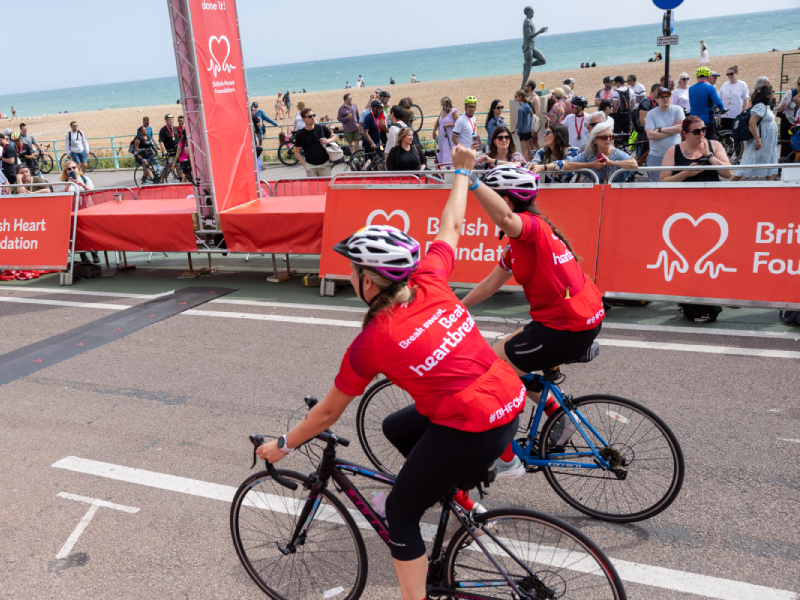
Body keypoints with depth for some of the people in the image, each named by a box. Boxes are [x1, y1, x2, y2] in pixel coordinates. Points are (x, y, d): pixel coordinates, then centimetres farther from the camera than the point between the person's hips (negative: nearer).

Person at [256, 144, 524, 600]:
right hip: (510, 399, 8)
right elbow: (452, 226, 17)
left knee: (400, 514, 10)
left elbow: (327, 413, -1)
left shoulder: (372, 342, -14)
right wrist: (463, 171, 33)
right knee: (396, 427, 26)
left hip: (473, 428, -8)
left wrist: (283, 446, 15)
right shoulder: (430, 280, -2)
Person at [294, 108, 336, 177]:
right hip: (310, 166, -1)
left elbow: (334, 136, 15)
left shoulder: (322, 128, 2)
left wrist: (328, 140, -7)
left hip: (324, 164, 1)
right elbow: (297, 152, 4)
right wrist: (304, 164, -8)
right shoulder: (300, 134, -1)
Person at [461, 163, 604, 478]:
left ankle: (507, 461, 10)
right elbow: (492, 282, 21)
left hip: (568, 328, -10)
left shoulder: (532, 226, -16)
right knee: (505, 356, 24)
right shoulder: (520, 241, 14)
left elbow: (505, 219, -42)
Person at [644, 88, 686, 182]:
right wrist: (673, 129, -9)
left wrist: (660, 129, -11)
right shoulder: (651, 114, 0)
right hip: (656, 156, 0)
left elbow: (681, 128, -10)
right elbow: (650, 135, -13)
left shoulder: (677, 110, 3)